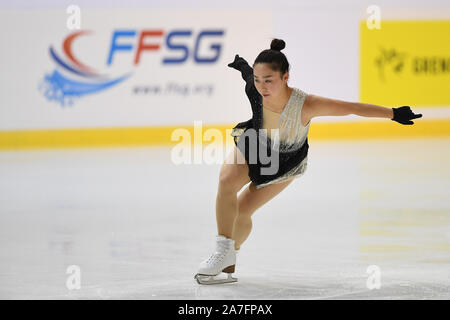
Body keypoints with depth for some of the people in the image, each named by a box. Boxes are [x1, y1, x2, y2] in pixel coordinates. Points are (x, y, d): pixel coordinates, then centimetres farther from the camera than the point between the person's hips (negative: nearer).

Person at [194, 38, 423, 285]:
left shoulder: (305, 105, -41)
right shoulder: (254, 89, -33)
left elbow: (352, 108, -31)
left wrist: (394, 114, -25)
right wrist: (242, 64, 16)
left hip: (286, 161, -2)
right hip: (253, 144, 2)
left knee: (243, 210, -2)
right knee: (227, 180, -24)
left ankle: (231, 256, 25)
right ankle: (224, 252, -11)